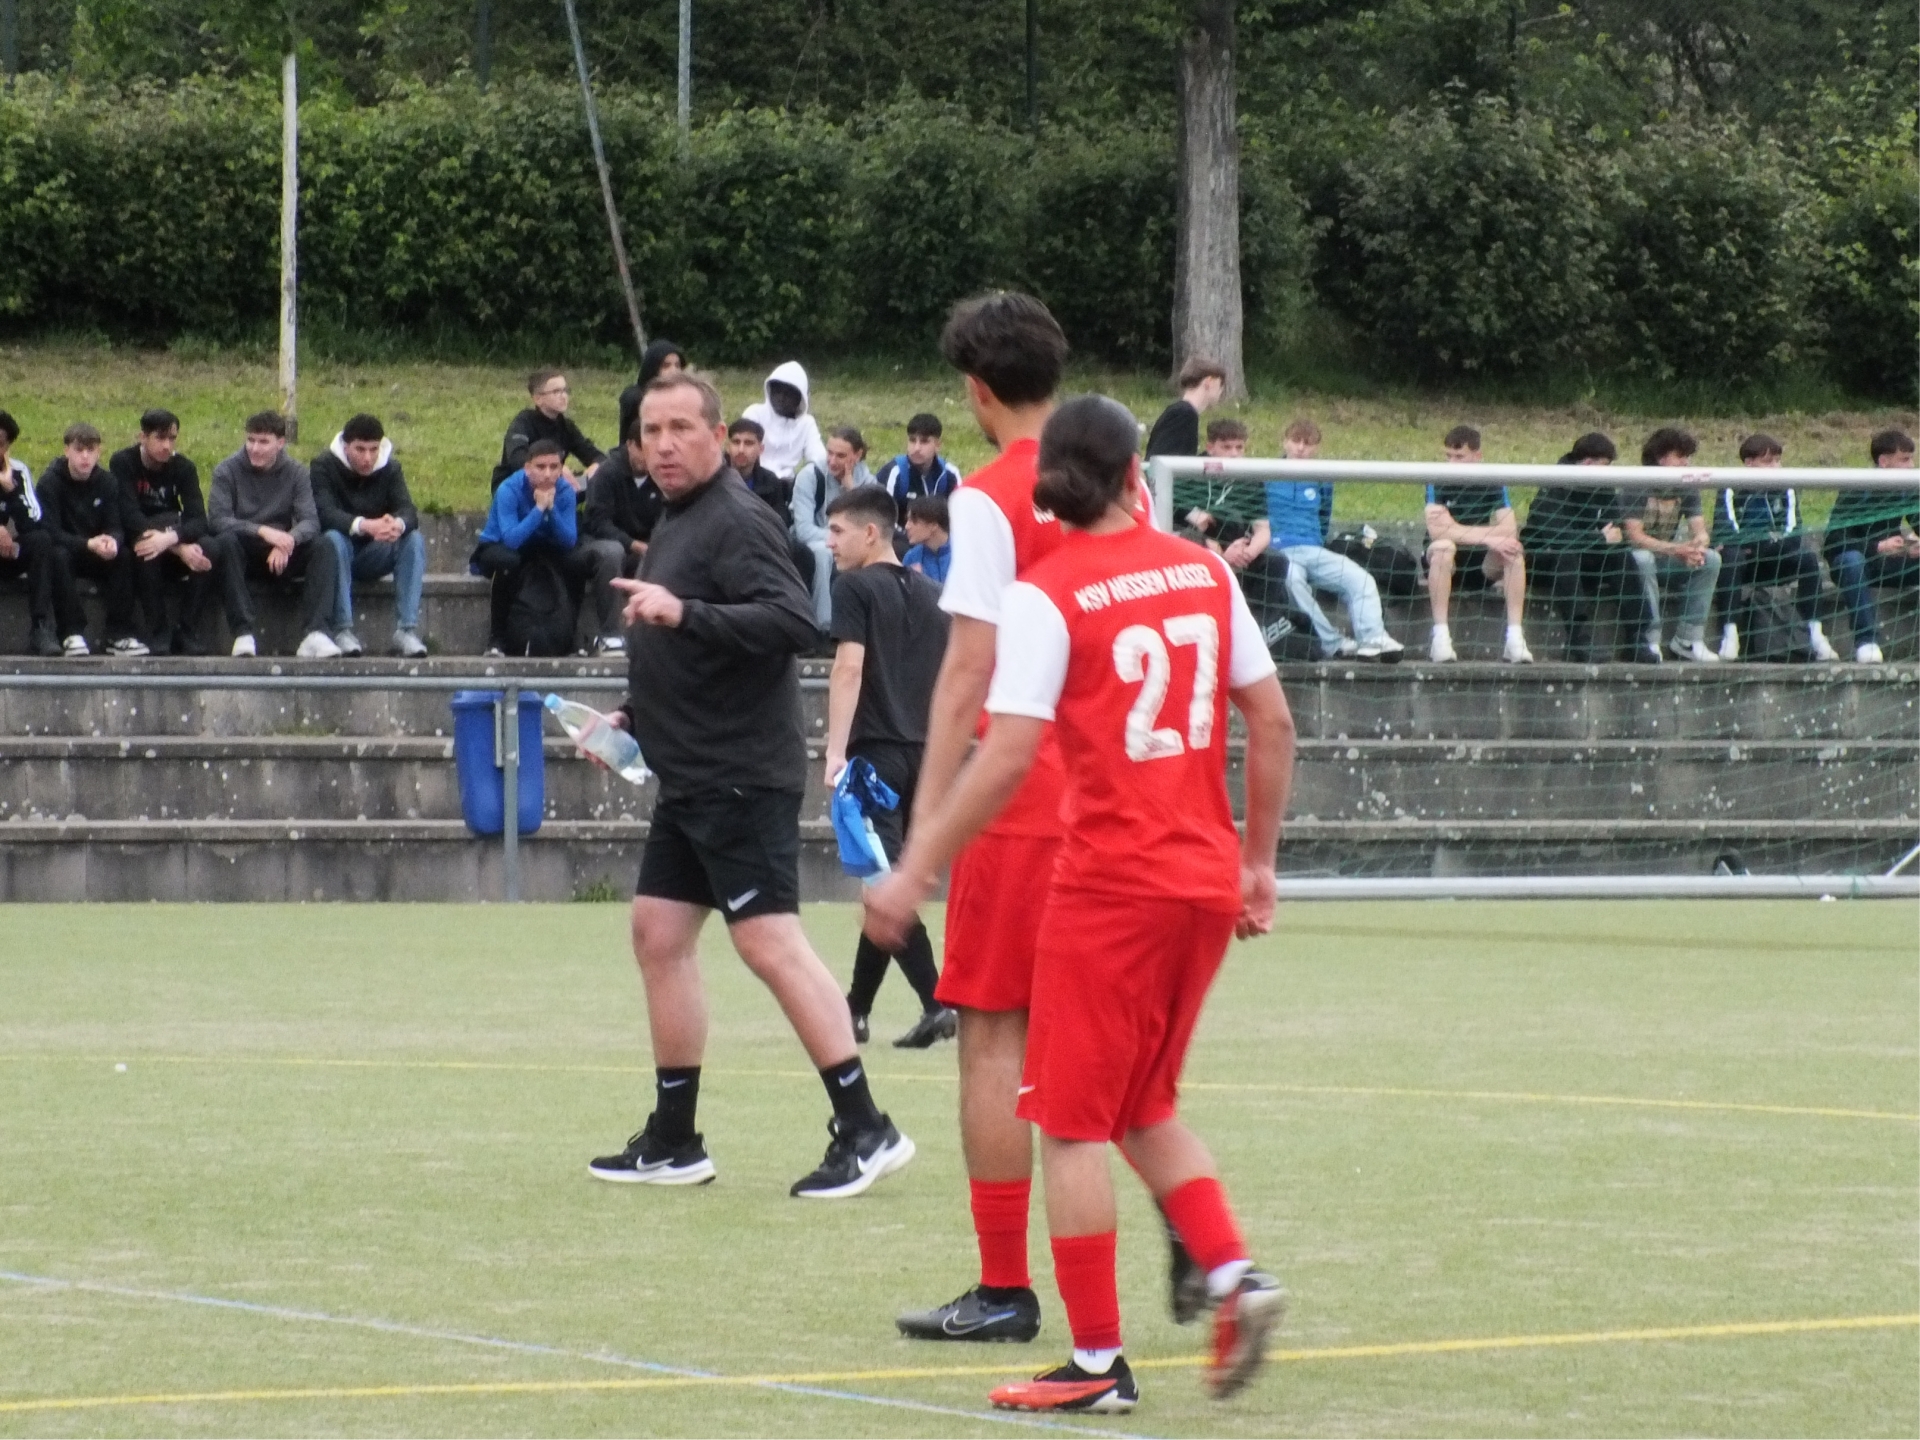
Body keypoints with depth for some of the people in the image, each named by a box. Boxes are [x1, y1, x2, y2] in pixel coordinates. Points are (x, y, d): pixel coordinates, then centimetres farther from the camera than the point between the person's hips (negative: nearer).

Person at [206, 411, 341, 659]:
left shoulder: (296, 473, 2)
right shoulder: (227, 471, -3)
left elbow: (310, 521, -10)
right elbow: (217, 519, -16)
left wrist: (288, 541, -33)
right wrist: (262, 531, -31)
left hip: (281, 557, 2)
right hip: (242, 555, -2)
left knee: (322, 548, -25)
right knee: (226, 543, -35)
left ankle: (316, 633, -38)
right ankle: (243, 634, -42)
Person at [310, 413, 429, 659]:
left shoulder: (390, 468, -1)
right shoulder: (323, 466, -12)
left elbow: (408, 511, -15)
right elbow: (324, 513, -28)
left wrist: (398, 524, -42)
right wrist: (363, 526, -47)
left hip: (372, 555, 3)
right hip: (337, 554, -3)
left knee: (414, 539, -22)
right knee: (334, 538, -36)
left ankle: (406, 631, -31)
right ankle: (343, 631, -39)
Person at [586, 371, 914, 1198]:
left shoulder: (735, 522, -13)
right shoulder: (676, 522, 16)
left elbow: (791, 622, -27)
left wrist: (684, 613, -33)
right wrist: (636, 718, 19)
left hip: (741, 779, -10)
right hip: (691, 779, 10)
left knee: (771, 945, -13)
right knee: (659, 936, 12)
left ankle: (864, 1132, -11)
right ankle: (673, 1143, 19)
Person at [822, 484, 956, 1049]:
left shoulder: (855, 587, -4)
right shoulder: (930, 594, 14)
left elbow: (849, 666, -15)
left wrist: (836, 750, -19)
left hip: (876, 750, -7)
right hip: (923, 751, 7)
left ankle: (936, 1003, -22)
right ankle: (856, 1010, 22)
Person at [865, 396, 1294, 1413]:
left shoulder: (1045, 595, -9)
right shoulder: (1204, 571, 6)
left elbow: (1007, 757, -15)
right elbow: (1272, 724, 9)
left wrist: (916, 871, -9)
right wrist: (1257, 862, 19)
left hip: (1108, 884, -6)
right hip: (1206, 880, 6)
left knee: (1072, 1122, 3)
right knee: (1146, 1109, 20)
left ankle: (1096, 1362, 3)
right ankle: (1234, 1276, 1)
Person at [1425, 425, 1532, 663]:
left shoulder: (1493, 483, -3)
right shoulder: (1438, 483, -10)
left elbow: (1509, 530, -15)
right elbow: (1436, 530, -26)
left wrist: (1458, 529, -23)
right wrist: (1487, 538, -31)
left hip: (1484, 565, 2)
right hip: (1447, 564, -2)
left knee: (1514, 550, -26)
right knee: (1443, 547, -35)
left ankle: (1515, 638, -28)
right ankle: (1440, 637, -35)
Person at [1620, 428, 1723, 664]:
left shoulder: (1686, 489, 0)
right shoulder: (1637, 487, -19)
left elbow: (1700, 531, -6)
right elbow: (1634, 536, -28)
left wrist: (1698, 545, -33)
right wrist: (1677, 550, -38)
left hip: (1665, 556, 6)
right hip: (1632, 555, -6)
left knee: (1711, 559, -15)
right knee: (1643, 559, -39)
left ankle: (1688, 638, -14)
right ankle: (1649, 640, -36)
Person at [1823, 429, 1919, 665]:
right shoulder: (1855, 492, -15)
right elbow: (1832, 541, -24)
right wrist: (1878, 547, -35)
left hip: (1889, 564, 5)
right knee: (1851, 559, -39)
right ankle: (1866, 641, -44)